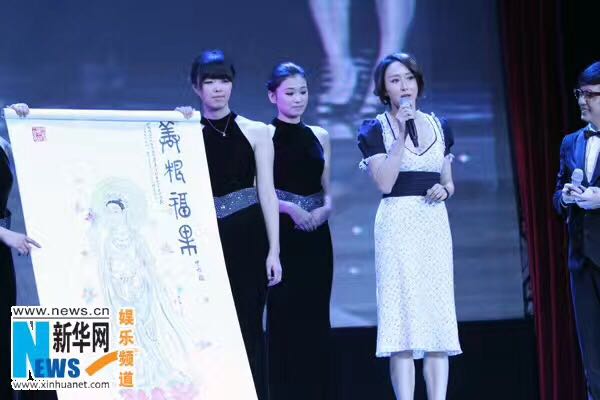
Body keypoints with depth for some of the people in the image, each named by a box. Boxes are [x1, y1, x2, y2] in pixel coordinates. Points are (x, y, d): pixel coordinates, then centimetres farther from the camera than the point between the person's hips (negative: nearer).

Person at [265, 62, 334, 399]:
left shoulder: (319, 136, 13)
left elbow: (328, 191, 15)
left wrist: (324, 210, -5)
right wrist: (291, 208, -17)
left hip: (316, 237, 4)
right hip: (281, 235, -4)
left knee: (316, 317, 5)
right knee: (284, 316, -5)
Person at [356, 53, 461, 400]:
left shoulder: (439, 127, 14)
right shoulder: (375, 130, 2)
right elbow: (385, 182, -11)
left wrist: (444, 191, -2)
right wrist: (402, 134, -12)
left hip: (435, 224, 4)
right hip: (397, 223, -4)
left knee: (438, 315, -1)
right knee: (402, 313, -8)